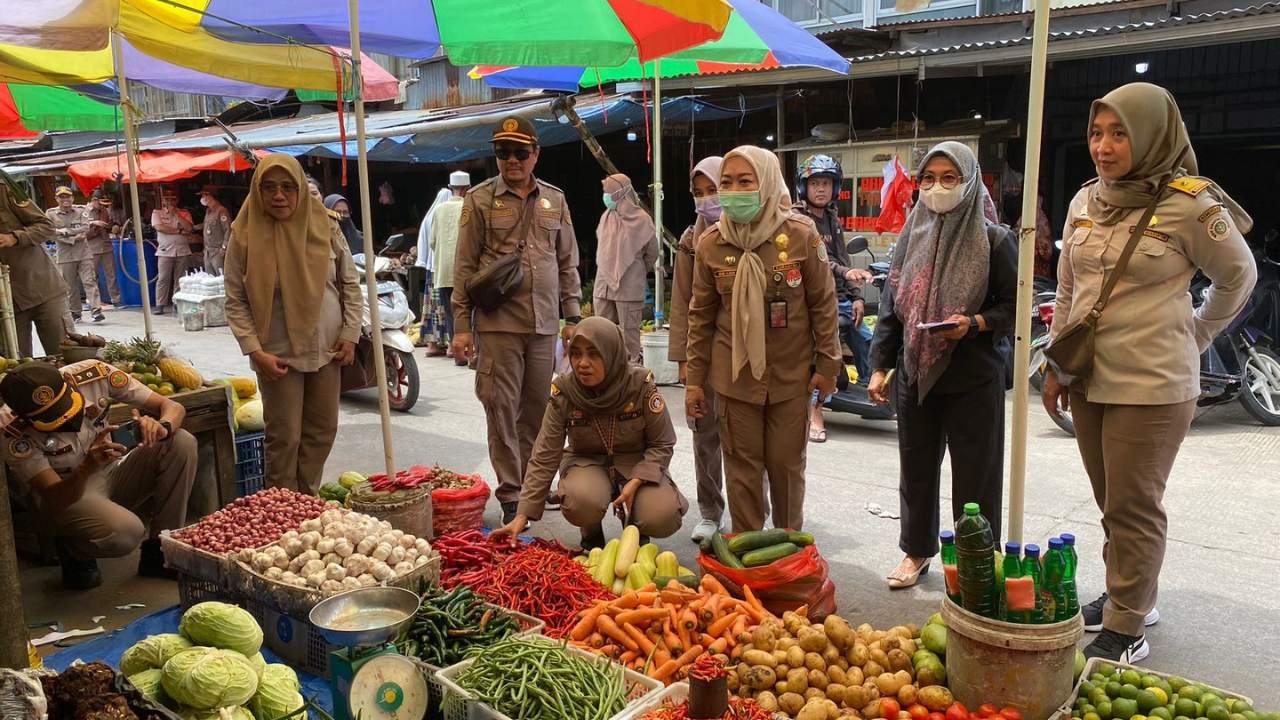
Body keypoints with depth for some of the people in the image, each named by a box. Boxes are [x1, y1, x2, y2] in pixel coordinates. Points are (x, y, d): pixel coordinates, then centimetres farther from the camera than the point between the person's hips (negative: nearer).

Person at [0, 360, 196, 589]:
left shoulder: (94, 374, -19)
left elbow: (173, 407, -16)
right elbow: (55, 499, -27)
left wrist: (161, 428, -40)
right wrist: (86, 469, -48)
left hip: (112, 475, 5)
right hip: (65, 496, -4)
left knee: (182, 442, -22)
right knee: (126, 532, -36)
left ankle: (159, 552, -9)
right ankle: (73, 552, 4)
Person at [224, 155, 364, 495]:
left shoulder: (325, 227, 0)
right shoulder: (246, 236, -6)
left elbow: (349, 283, 7)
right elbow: (236, 303, -5)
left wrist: (350, 334, 0)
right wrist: (255, 351, -14)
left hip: (326, 350, 3)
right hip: (278, 355, -3)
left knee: (322, 431, 12)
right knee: (284, 438, 1)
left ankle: (308, 498, 29)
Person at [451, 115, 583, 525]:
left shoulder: (554, 200, 12)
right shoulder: (480, 199, 3)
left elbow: (568, 263, 15)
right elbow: (465, 266, 1)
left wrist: (572, 317, 9)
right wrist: (462, 325, -3)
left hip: (544, 323, 3)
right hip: (498, 323, -3)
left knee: (538, 409, 8)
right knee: (502, 408, -2)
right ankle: (510, 496, 6)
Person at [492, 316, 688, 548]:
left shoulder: (641, 385, -20)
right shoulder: (563, 392, -17)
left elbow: (662, 444, -9)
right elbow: (544, 457, -13)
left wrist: (636, 481, -26)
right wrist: (522, 515, -18)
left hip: (639, 462, 0)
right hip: (587, 462, 0)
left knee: (662, 519, -27)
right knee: (581, 501, -34)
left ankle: (634, 527, 12)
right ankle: (591, 534, 4)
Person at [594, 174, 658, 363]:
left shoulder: (641, 220, -5)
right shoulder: (605, 217, 9)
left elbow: (652, 252, 3)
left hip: (629, 287, -5)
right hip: (603, 285, 5)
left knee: (629, 331, 0)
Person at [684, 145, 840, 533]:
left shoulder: (801, 234, -9)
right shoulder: (710, 243, -3)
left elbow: (823, 304, -2)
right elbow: (701, 315, 3)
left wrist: (827, 365, -1)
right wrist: (694, 379, 4)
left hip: (791, 373, -1)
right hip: (735, 374, 1)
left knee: (786, 462, 10)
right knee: (742, 464, 8)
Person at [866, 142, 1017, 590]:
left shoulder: (994, 240, -6)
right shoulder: (912, 236, 7)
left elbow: (1015, 306, -3)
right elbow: (891, 305, 9)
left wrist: (975, 324, -21)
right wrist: (879, 366, 5)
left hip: (974, 379, -4)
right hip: (915, 373, 4)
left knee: (975, 474, 4)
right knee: (916, 468, 14)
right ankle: (916, 550, 32)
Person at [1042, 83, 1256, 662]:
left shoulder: (1189, 205, -11)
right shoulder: (1085, 201, 6)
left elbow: (1238, 277, 4)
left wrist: (1194, 338, 11)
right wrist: (1056, 365, 13)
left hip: (1152, 386, -6)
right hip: (1088, 379, 6)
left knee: (1133, 509, 1)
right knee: (1113, 503, 16)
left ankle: (1127, 629, 12)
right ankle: (1128, 597, 32)